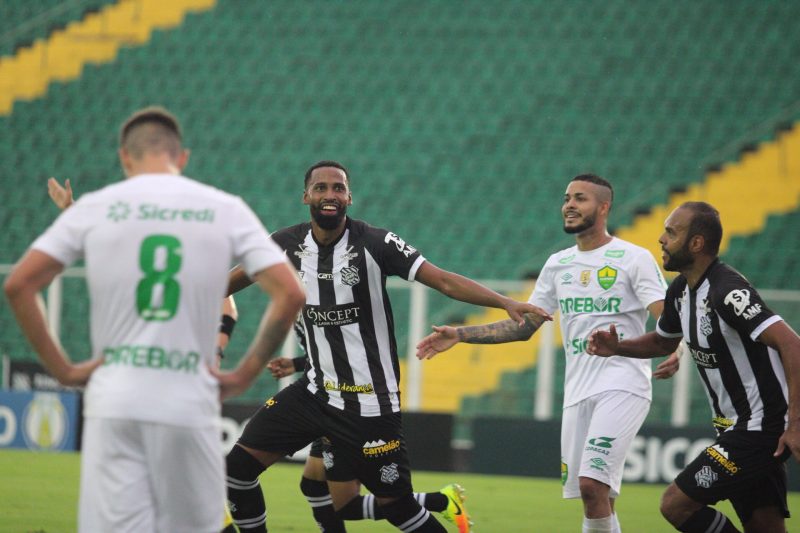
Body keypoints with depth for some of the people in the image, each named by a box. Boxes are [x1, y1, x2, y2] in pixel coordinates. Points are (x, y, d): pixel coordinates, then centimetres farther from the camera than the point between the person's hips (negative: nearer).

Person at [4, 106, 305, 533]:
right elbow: (290, 293, -2)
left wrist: (62, 368, 4)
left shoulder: (95, 207, 6)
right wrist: (244, 375, 3)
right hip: (190, 407, 0)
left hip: (113, 406, 0)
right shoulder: (226, 210, 6)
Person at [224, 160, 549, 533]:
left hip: (370, 401, -5)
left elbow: (444, 281, -17)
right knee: (238, 466, -3)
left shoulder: (375, 244, -13)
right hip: (316, 389, 5)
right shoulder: (287, 244, -2)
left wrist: (506, 303, -29)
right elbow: (236, 279, 15)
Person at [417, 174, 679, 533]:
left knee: (591, 483, -21)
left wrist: (677, 352, -36)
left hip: (623, 386, -6)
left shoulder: (633, 258, -4)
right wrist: (458, 335, 13)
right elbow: (523, 326, 20)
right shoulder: (558, 264, 15)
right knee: (594, 495, 4)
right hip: (578, 392, 6)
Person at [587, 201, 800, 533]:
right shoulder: (681, 290, 7)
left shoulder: (727, 291, -22)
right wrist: (617, 347, 7)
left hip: (761, 427, -9)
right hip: (736, 428, 9)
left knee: (676, 504, -11)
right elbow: (663, 342, 27)